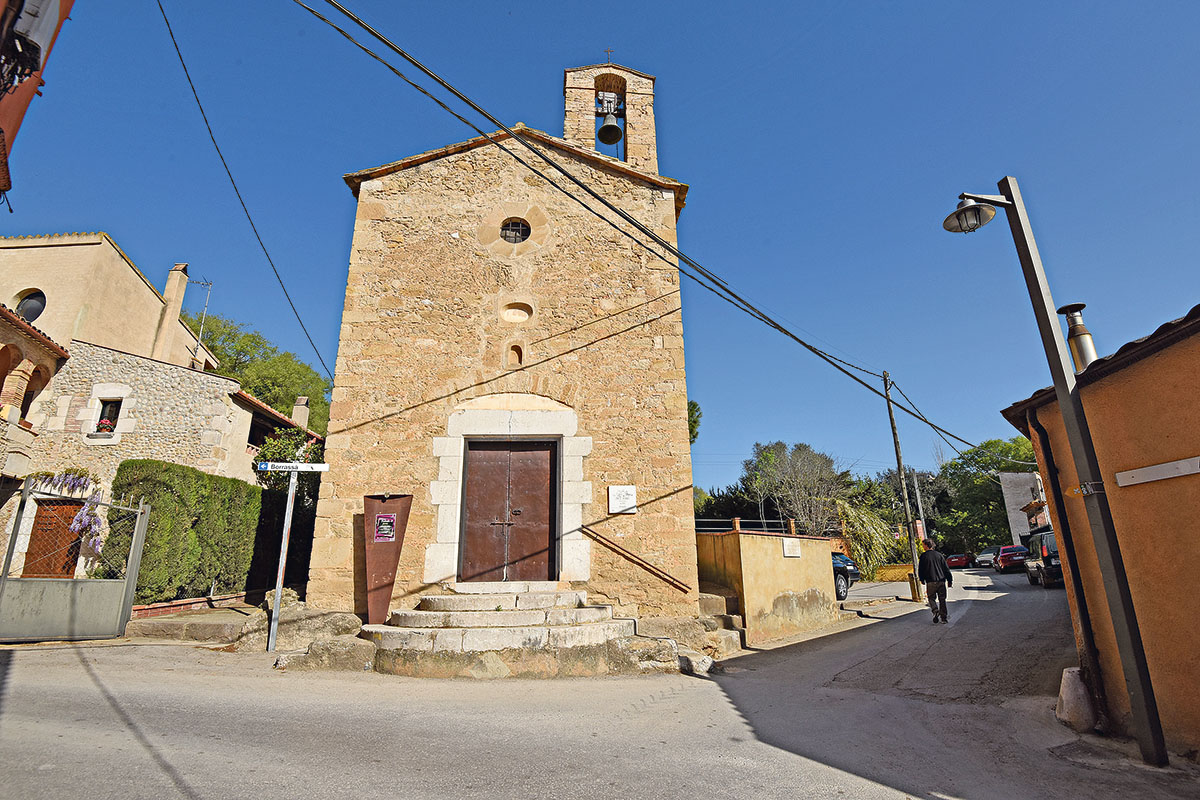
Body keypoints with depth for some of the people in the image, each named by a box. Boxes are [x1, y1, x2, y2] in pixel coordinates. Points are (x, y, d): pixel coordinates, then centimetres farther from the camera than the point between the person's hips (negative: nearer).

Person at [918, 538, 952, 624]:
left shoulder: (923, 556, -4)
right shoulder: (939, 555, 6)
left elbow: (921, 569, -1)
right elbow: (946, 569, 7)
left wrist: (922, 580, 14)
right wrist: (950, 580, 14)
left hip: (930, 582, -3)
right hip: (941, 581, 3)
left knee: (931, 598, 9)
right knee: (942, 599, 11)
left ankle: (936, 611, -16)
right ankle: (943, 618, 12)